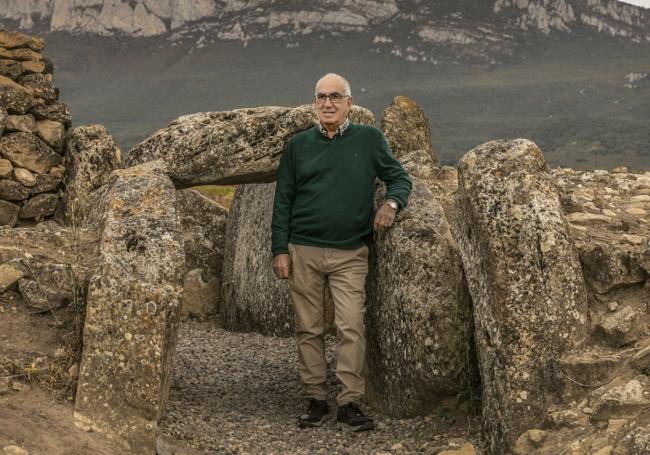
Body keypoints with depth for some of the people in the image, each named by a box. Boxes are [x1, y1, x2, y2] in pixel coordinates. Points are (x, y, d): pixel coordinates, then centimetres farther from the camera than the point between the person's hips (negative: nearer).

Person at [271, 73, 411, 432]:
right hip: (303, 252, 1)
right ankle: (316, 400, 13)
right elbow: (283, 200, 9)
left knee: (352, 328, -10)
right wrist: (280, 250, 2)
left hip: (350, 254, -1)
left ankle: (349, 403, -3)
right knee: (309, 330, 4)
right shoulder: (299, 145, 8)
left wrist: (391, 202, -11)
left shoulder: (369, 139, 6)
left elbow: (400, 178, 12)